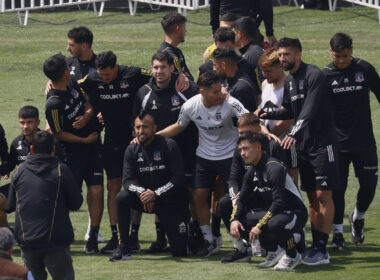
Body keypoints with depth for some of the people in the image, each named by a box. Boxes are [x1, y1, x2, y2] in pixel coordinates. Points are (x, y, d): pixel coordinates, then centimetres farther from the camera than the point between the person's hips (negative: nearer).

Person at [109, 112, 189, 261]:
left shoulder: (168, 145, -13)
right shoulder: (132, 150, 0)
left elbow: (178, 178, -18)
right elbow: (127, 181, -8)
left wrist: (155, 194, -28)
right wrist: (142, 192, -29)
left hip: (172, 202, -3)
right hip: (146, 199, 3)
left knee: (179, 252, -8)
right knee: (122, 197, -27)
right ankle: (124, 249, -21)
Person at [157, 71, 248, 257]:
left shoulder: (229, 103, -20)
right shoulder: (191, 106, -9)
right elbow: (178, 127, 8)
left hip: (229, 156, -4)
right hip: (204, 156, 4)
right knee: (198, 196, 1)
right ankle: (209, 241, 15)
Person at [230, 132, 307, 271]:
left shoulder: (274, 168, -23)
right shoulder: (252, 171, 5)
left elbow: (278, 203, -28)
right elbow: (242, 198, 12)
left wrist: (260, 226, -28)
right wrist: (234, 220, -7)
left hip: (295, 213, -9)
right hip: (271, 212, 9)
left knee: (274, 224, -41)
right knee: (238, 223, -6)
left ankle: (293, 256, -10)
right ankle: (273, 250, 10)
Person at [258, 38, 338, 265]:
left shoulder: (314, 76, -14)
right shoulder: (290, 80, 13)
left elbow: (309, 110, -25)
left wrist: (295, 133, -36)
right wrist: (269, 114, 6)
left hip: (322, 143, -8)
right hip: (303, 145, 8)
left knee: (323, 195, -9)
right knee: (312, 197, 8)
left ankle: (322, 250, -12)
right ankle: (316, 245, 10)